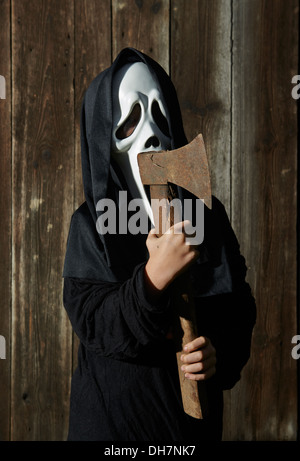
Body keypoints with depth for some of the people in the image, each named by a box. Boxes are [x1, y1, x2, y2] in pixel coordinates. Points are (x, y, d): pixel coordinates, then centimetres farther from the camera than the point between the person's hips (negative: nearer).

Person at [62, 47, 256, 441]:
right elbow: (90, 321, -18)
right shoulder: (91, 223, -10)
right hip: (114, 409, -2)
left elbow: (240, 307, 0)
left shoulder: (207, 214, -4)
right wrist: (154, 276, -32)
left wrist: (223, 353, -19)